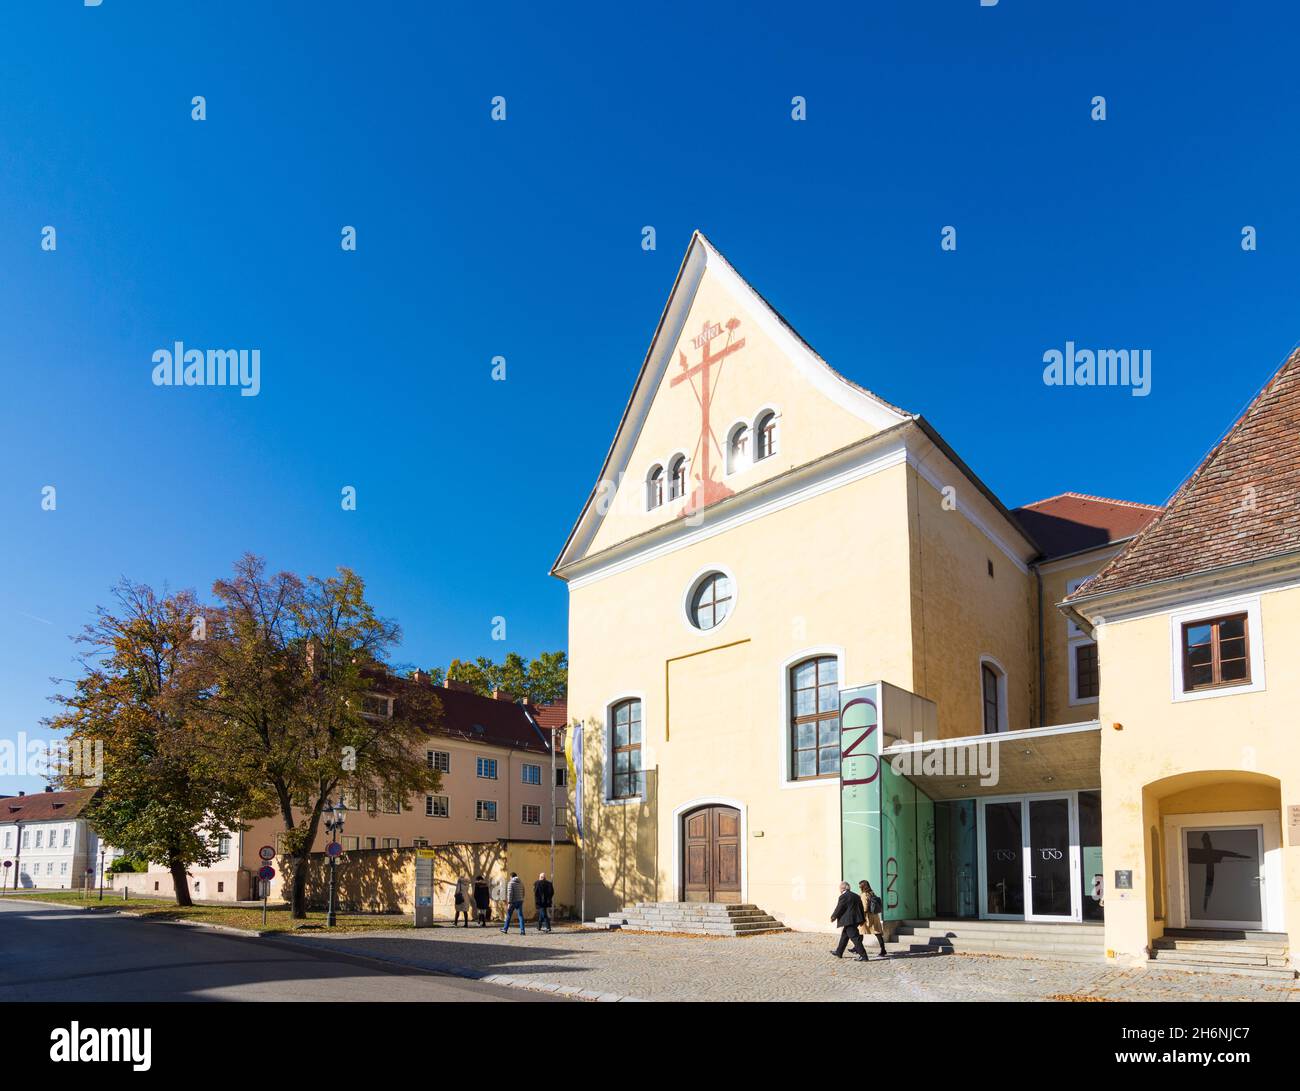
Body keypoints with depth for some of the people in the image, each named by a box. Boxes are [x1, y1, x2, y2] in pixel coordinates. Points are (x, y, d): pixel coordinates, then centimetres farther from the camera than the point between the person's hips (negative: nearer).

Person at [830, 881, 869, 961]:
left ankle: (863, 956, -10)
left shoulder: (843, 897, -13)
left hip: (849, 921, -9)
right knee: (844, 936, 21)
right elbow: (861, 908, 14)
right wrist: (862, 918, 20)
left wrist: (833, 917, 6)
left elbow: (839, 909, -9)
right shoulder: (856, 896, 13)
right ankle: (839, 952, 33)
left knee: (854, 938, -7)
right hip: (856, 919, 9)